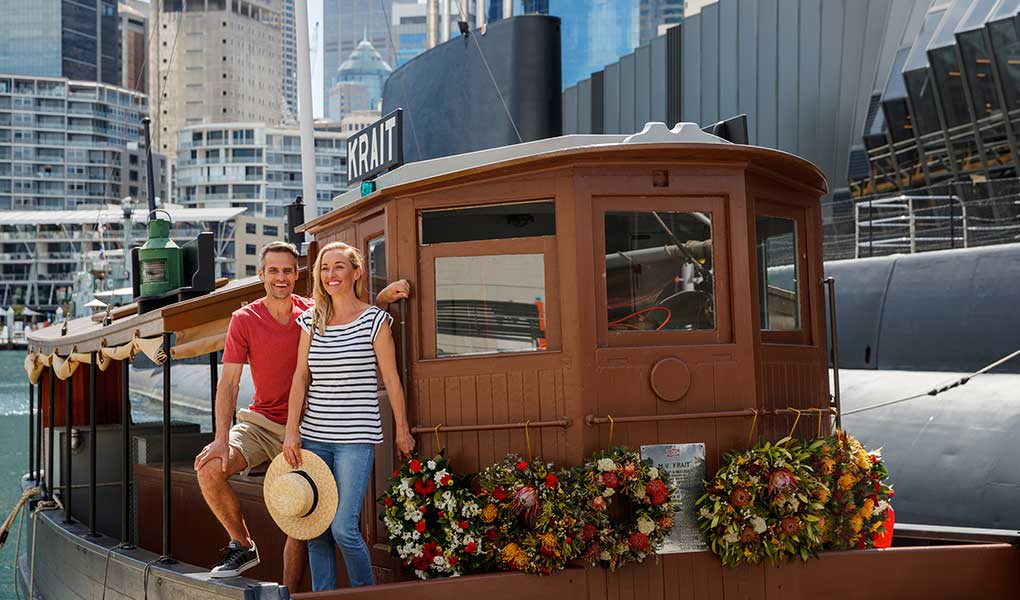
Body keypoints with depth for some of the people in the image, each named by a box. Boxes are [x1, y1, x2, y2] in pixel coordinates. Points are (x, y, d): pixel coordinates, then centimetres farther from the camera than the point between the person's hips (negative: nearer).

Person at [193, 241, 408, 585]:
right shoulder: (245, 320, -5)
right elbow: (229, 382, -10)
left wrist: (381, 299, -7)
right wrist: (222, 437, -22)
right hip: (260, 423, 0)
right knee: (209, 469, -22)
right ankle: (242, 545, 1)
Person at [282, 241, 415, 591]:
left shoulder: (374, 321, -2)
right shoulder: (311, 321, 9)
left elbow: (390, 379, 2)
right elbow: (300, 377, 6)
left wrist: (402, 430, 7)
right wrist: (292, 430, -2)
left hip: (356, 438, -4)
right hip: (314, 437, 4)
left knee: (344, 528, -9)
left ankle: (366, 592, 12)